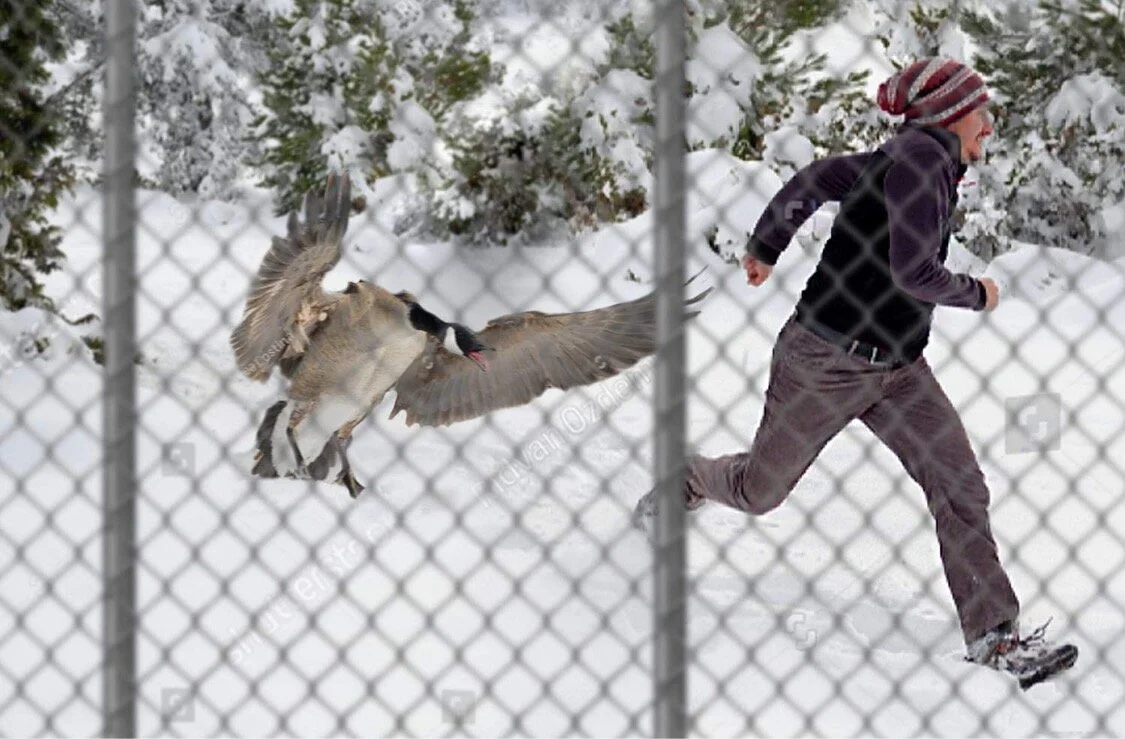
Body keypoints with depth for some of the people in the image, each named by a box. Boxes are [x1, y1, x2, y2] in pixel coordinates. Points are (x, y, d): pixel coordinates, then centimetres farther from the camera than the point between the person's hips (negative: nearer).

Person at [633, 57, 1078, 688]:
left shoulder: (917, 159, 4)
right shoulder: (920, 157, -22)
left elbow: (815, 180, 14)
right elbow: (913, 272, -30)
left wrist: (766, 248, 25)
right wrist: (977, 295, -12)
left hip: (896, 367, 8)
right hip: (825, 363, -8)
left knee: (961, 486, -7)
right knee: (760, 491, 13)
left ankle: (994, 632, -6)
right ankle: (686, 482, 45)